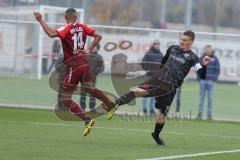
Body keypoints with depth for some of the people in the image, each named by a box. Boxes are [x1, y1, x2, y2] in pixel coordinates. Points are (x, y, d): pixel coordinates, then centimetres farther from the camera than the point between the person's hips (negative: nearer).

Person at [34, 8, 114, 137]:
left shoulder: (66, 29, -13)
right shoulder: (82, 27, 5)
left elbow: (52, 34, -31)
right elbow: (98, 36, 8)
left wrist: (40, 21, -25)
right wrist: (89, 49, 14)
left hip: (73, 67, -7)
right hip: (84, 63, 7)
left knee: (65, 99, -2)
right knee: (89, 88, 33)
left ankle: (87, 120, -13)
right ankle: (110, 104, 46)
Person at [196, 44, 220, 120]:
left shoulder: (215, 59, 2)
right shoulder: (201, 58, 6)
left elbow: (218, 70, 3)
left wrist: (214, 79, -5)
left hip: (210, 81, -2)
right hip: (203, 81, 2)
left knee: (210, 98, 0)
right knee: (201, 97, 1)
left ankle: (209, 115, 1)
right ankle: (200, 114, 3)